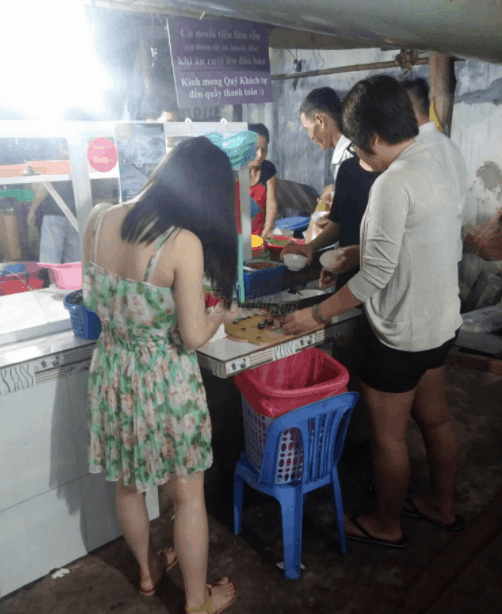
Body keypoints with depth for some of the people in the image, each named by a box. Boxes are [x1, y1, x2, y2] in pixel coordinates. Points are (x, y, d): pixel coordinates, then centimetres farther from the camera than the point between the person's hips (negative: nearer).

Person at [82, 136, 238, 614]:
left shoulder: (99, 219, -7)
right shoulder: (184, 243, -23)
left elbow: (92, 297, 6)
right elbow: (194, 337, -19)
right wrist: (221, 314, 1)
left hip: (112, 371, 6)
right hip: (163, 379, -5)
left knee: (127, 483, 26)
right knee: (188, 496, 16)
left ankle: (148, 570, 51)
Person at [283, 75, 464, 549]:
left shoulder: (393, 183, -24)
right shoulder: (435, 168, 6)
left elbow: (377, 273, -25)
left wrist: (317, 315, -17)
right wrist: (353, 253, 16)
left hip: (403, 334, -9)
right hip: (441, 323, 9)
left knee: (387, 435, 10)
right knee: (434, 418, 23)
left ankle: (387, 527, 31)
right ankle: (442, 507, 43)